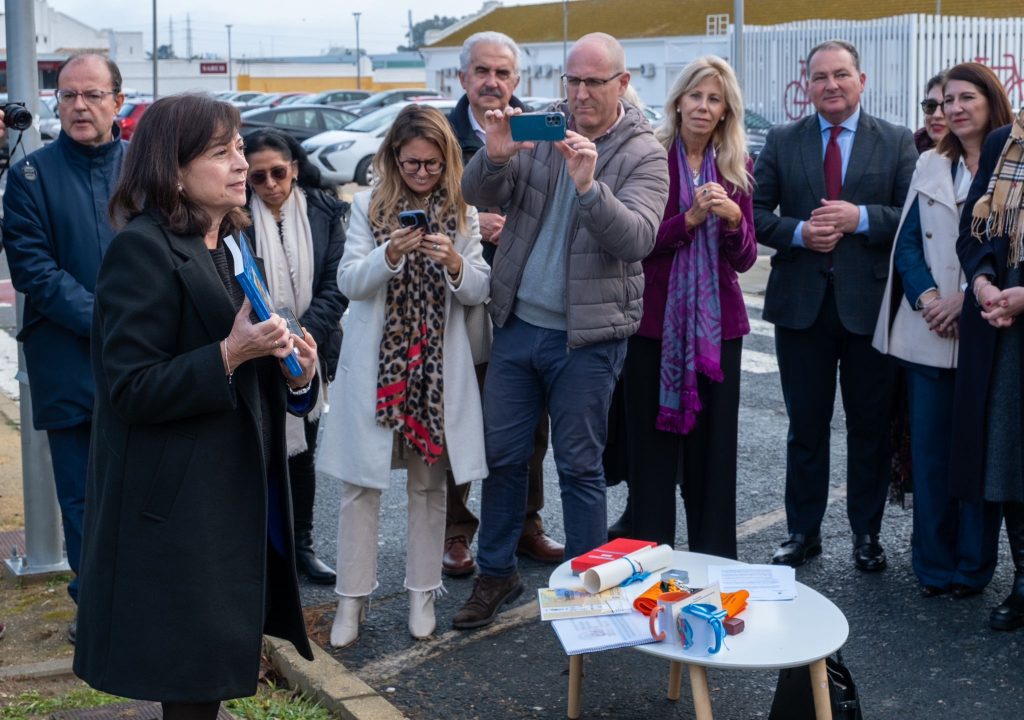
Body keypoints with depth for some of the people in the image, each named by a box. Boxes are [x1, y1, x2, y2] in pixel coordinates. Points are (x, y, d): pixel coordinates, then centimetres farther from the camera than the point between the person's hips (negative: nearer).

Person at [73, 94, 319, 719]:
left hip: (235, 497, 8)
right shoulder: (142, 249, -15)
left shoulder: (222, 245, 13)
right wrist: (231, 353, -27)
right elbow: (129, 389, -19)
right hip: (180, 509, -8)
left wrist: (292, 370, 1)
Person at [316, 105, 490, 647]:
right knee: (361, 482, 1)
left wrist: (456, 264, -18)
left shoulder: (461, 214, 7)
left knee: (429, 482, 8)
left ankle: (422, 593, 21)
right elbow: (348, 281, -3)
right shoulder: (369, 207, 4)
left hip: (437, 365, 1)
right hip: (374, 362, -1)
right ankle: (352, 598, 11)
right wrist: (389, 255, -22)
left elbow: (479, 292, 3)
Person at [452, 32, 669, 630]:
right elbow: (479, 195, -2)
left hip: (587, 337, -4)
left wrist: (589, 185, -34)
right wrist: (497, 157, -23)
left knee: (580, 466, 5)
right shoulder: (541, 131, 5)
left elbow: (637, 238, -19)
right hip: (518, 324, 4)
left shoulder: (643, 154, -5)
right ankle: (496, 574, 27)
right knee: (502, 454, 11)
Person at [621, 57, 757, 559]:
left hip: (717, 323, 3)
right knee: (653, 447, 3)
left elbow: (744, 260, 4)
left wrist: (734, 218, -15)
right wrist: (690, 218, -19)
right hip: (655, 322, -3)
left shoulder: (736, 167, 7)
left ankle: (714, 563, 19)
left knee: (714, 446, 7)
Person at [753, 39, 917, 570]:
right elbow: (757, 212, 4)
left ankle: (867, 533, 22)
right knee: (806, 424, 9)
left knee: (870, 425, 8)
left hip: (870, 303, -1)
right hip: (801, 302, 1)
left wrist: (861, 218, -17)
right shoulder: (782, 142, 6)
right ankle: (803, 532, 21)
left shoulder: (897, 143, 3)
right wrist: (798, 233, -13)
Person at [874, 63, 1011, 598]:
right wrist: (926, 298, -7)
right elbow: (907, 242, 9)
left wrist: (967, 298, -14)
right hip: (927, 333, 3)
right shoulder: (930, 166, 12)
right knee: (929, 448, 5)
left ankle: (973, 566, 16)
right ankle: (934, 564, 16)